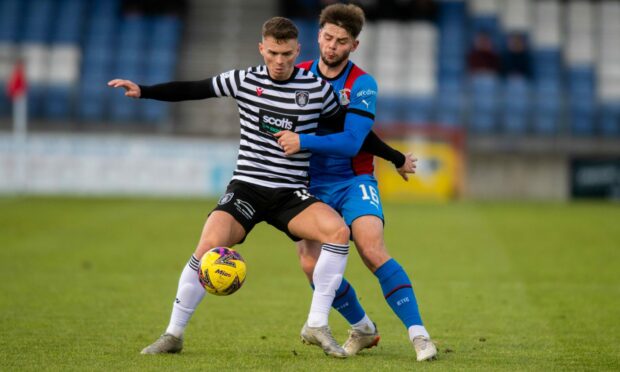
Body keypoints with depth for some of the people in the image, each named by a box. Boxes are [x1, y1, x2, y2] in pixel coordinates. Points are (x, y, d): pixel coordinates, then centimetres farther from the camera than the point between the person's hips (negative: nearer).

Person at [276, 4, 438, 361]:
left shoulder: (362, 84, -10)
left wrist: (303, 141, -30)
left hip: (353, 181, -4)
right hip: (313, 185, 4)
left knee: (373, 249, -25)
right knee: (312, 264, -10)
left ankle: (419, 334, -24)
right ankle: (362, 328, 15)